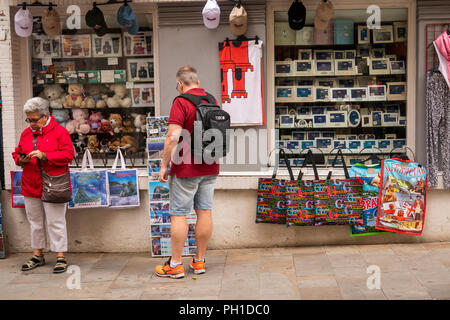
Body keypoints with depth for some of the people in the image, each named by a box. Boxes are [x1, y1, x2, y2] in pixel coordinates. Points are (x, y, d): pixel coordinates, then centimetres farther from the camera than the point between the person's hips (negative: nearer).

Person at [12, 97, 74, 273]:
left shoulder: (59, 131, -6)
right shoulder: (26, 133, 12)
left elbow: (68, 154, -13)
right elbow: (17, 153, 19)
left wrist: (44, 156, -22)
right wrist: (21, 159, -5)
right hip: (30, 186, 6)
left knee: (56, 222, -2)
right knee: (35, 221, 14)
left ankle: (61, 257, 6)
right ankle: (37, 255, 26)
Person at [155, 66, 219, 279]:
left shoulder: (181, 102, -13)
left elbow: (173, 137, -20)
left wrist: (164, 165, -13)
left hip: (186, 168, -7)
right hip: (210, 167, 7)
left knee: (179, 214, 0)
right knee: (204, 211, 10)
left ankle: (175, 265, 6)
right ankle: (199, 261, 18)